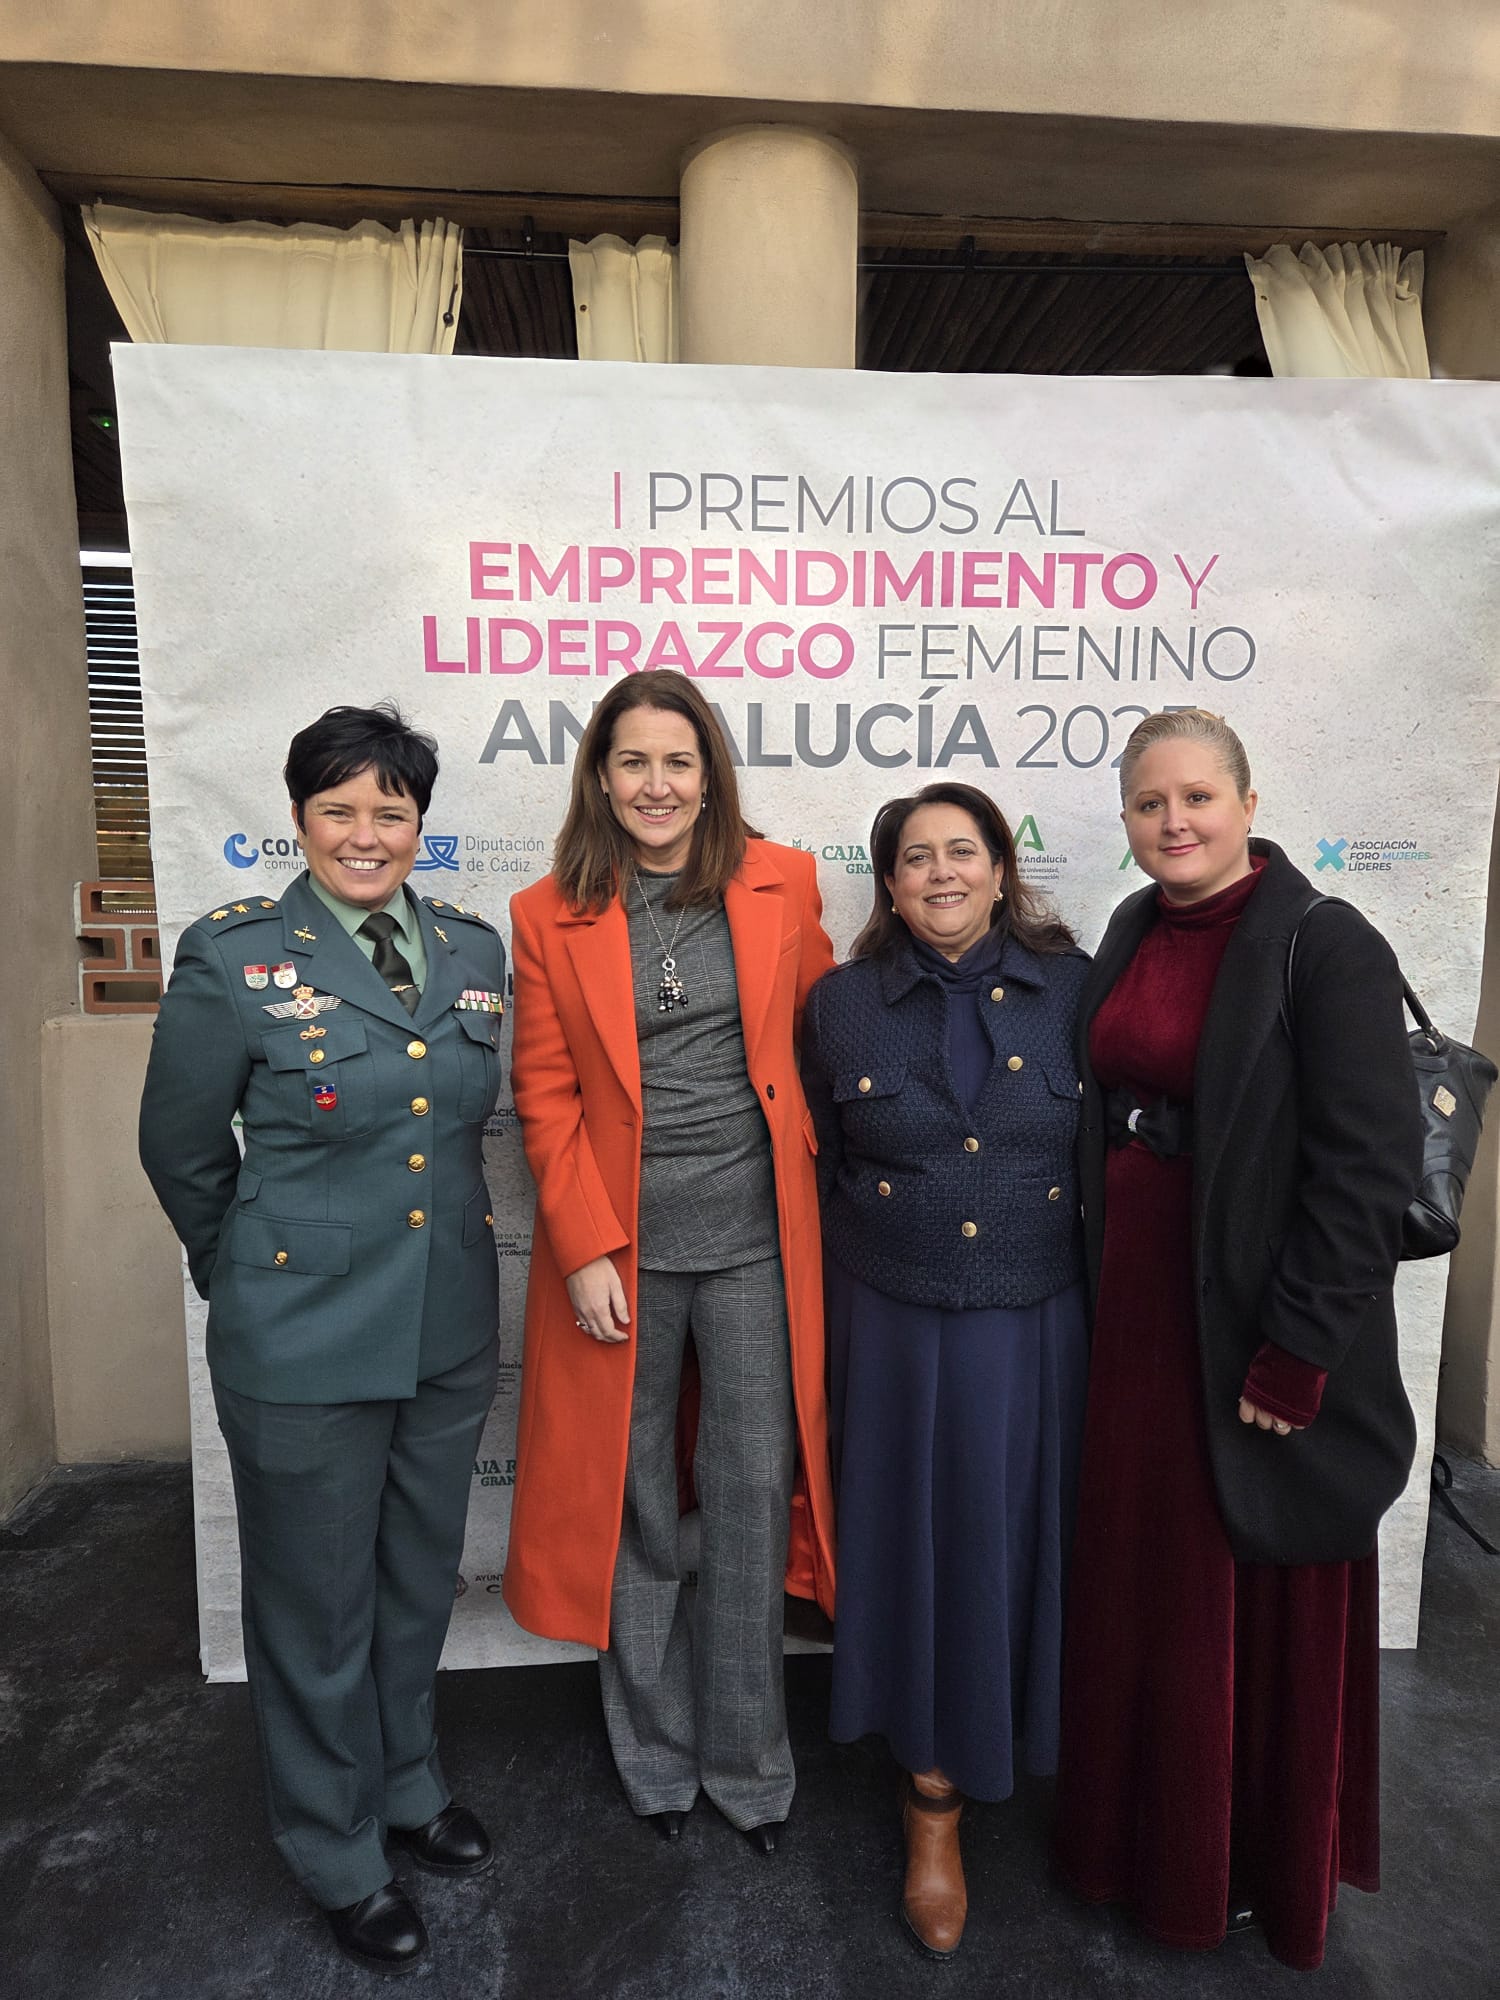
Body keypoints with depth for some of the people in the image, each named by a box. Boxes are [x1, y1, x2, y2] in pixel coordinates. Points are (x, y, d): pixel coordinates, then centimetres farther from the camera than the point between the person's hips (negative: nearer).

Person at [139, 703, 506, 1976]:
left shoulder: (476, 951, 1)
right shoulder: (232, 957, -12)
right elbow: (181, 1152, -1)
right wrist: (247, 1276, 9)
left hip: (450, 1331, 4)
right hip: (305, 1341, -4)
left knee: (420, 1579, 22)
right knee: (318, 1601, 15)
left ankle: (407, 1786, 49)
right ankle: (341, 1857, 40)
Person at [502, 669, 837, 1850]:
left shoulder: (781, 885, 1)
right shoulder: (549, 916, -1)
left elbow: (821, 1032, 11)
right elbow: (547, 1096, -2)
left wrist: (818, 1165, 5)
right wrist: (585, 1248, -8)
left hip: (755, 1235, 1)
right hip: (619, 1242, 0)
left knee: (754, 1495, 9)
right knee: (632, 1500, 13)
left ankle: (748, 1762, 31)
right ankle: (656, 1754, 35)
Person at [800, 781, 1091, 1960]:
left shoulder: (1073, 988, -3)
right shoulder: (842, 1004, -1)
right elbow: (816, 1175, 4)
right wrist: (832, 1332, 5)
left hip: (1039, 1324, 0)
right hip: (897, 1328, 0)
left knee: (1015, 1543, 14)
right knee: (919, 1545, 11)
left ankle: (1019, 1750, 42)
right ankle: (937, 1795, 32)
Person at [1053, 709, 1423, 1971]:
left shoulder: (1325, 946, -15)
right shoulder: (1134, 935, 6)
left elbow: (1370, 1167, -18)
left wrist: (1296, 1353, -17)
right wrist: (1100, 1287, 7)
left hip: (1252, 1332, -6)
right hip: (1137, 1311, 7)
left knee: (1256, 1596, 12)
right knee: (1142, 1576, 20)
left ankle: (1261, 1865, 39)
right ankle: (1147, 1830, 45)